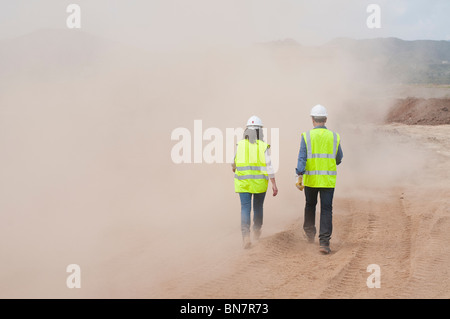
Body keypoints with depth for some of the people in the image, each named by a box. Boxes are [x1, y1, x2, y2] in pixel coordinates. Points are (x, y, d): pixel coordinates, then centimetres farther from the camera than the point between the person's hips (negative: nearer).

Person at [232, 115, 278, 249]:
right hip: (260, 182, 0)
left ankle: (246, 235, -21)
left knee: (245, 209, -2)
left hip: (243, 182, 0)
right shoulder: (263, 146, -6)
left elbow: (234, 162, 12)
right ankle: (256, 231, 38)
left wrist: (234, 168, 35)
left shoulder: (240, 145, -1)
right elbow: (269, 166, -11)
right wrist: (274, 185, -9)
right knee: (258, 207, 21)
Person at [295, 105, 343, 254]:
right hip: (328, 180, 0)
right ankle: (324, 242, -9)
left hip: (310, 179, 0)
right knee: (326, 210, 0)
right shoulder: (334, 137, 2)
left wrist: (299, 177, -15)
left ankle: (309, 232, 34)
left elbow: (302, 158, -12)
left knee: (310, 205, 23)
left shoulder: (307, 136, -5)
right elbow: (339, 159, 11)